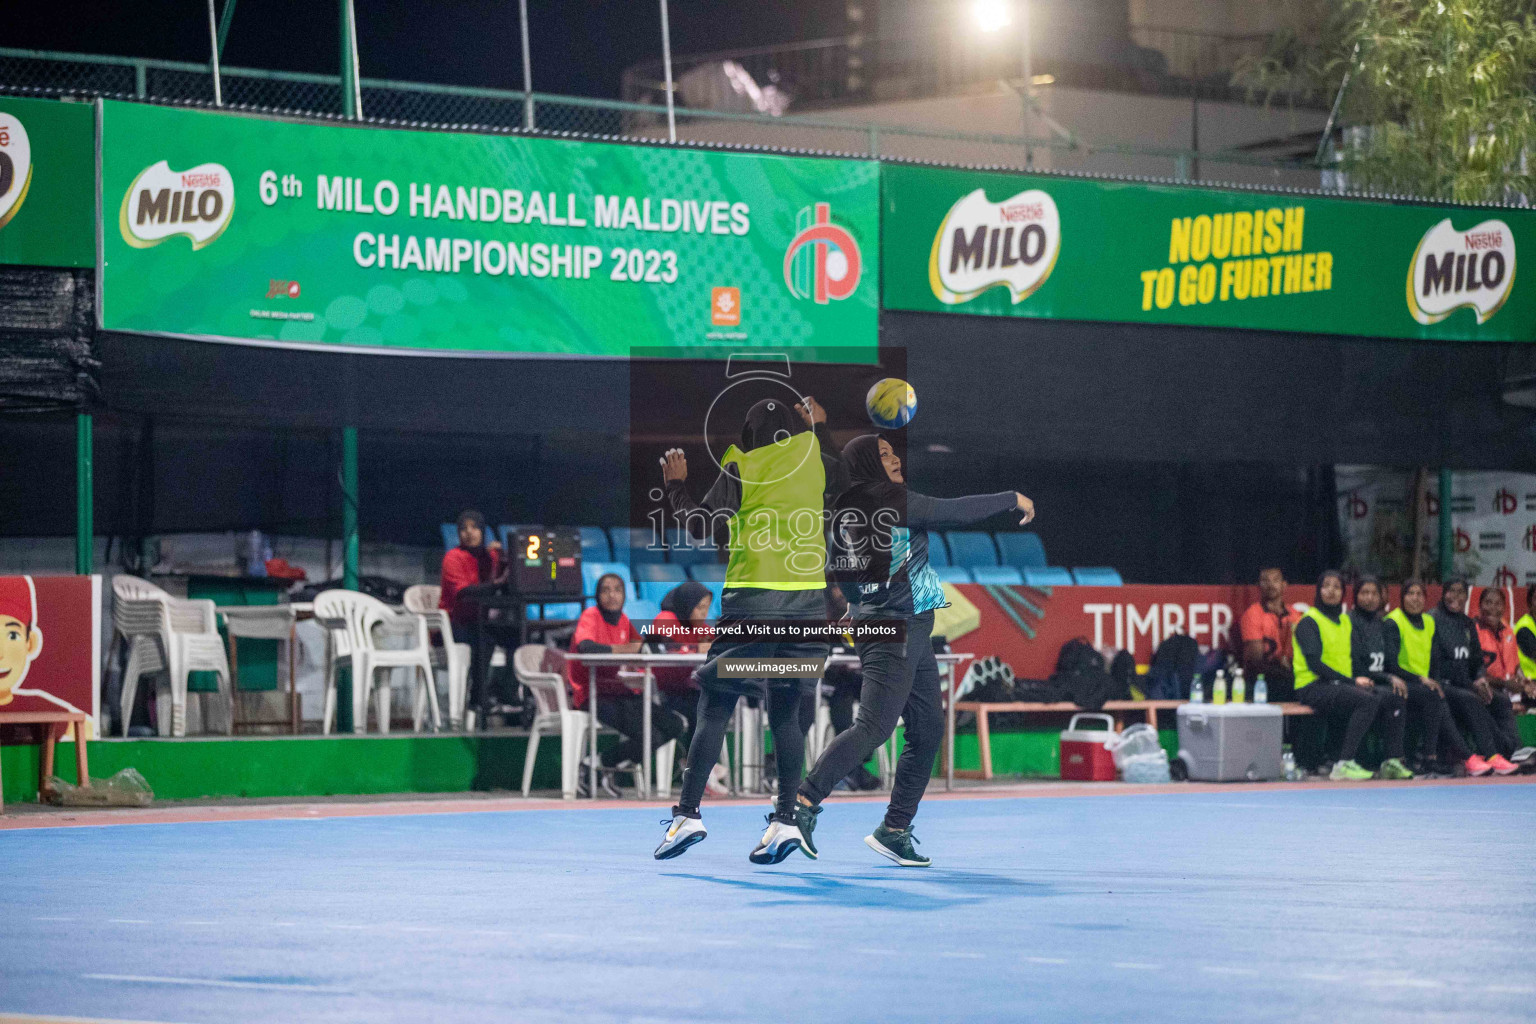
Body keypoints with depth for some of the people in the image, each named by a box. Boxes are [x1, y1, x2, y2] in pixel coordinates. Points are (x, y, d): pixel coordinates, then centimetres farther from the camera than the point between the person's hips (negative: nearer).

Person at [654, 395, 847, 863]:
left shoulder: (740, 469, -2)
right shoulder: (812, 455, 9)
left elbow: (700, 523, -3)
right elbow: (840, 477, 32)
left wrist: (676, 485, 14)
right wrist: (820, 427, 45)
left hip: (752, 596, -4)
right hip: (808, 596, 4)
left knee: (716, 706, 1)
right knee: (785, 711, 8)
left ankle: (688, 813, -5)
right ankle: (786, 819, -3)